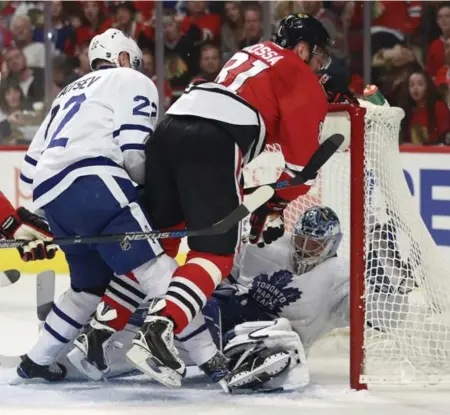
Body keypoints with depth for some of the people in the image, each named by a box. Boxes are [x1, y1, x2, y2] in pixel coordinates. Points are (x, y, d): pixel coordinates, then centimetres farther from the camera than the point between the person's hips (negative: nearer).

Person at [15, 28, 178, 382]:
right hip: (89, 183, -8)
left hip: (49, 193, 8)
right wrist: (143, 182, 15)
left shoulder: (70, 92, 35)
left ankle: (37, 360, 29)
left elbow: (31, 163, 31)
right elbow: (134, 150, -4)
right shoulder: (132, 82, 13)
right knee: (150, 264, -15)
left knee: (92, 282, 24)